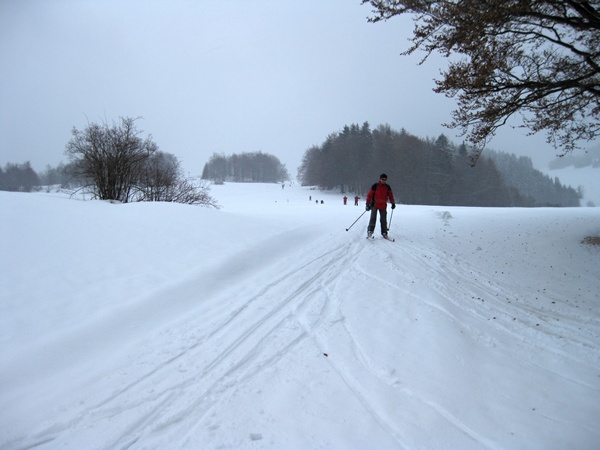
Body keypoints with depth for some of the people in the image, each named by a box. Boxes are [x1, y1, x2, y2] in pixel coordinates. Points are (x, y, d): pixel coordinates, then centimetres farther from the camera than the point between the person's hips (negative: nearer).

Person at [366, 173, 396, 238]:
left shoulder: (387, 187, 5)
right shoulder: (375, 186, -6)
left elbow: (390, 195, 16)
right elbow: (369, 195, -5)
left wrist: (393, 203, 14)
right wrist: (368, 204, -8)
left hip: (383, 205, 3)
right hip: (375, 204, -3)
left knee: (383, 220, 4)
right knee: (373, 218, -12)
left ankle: (384, 232, 12)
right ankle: (370, 231, -5)